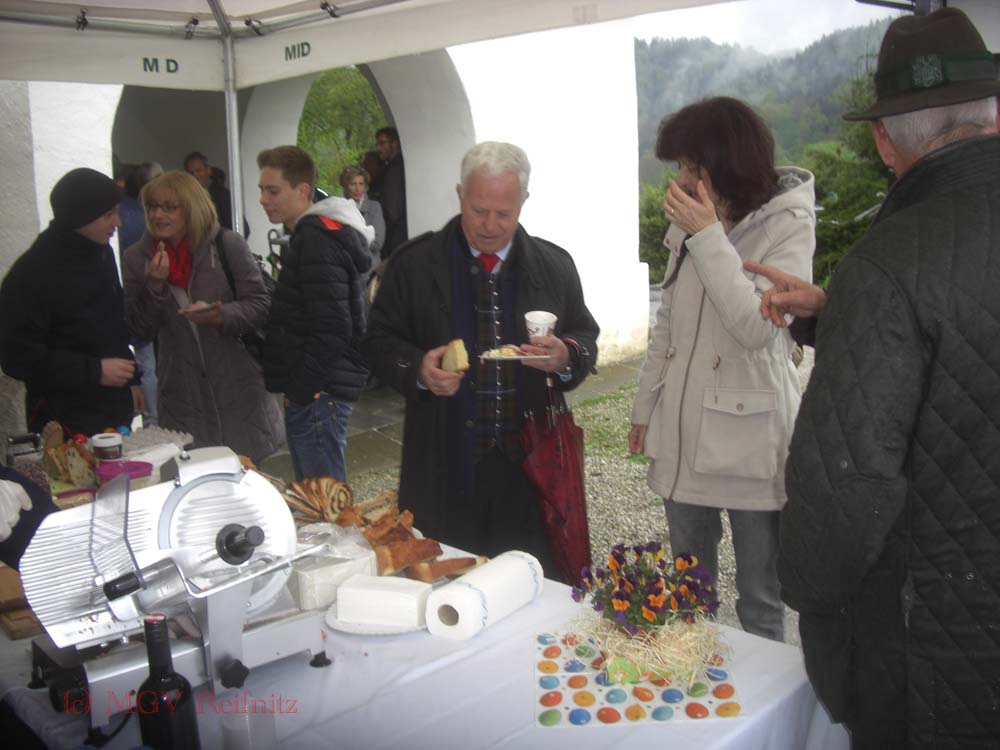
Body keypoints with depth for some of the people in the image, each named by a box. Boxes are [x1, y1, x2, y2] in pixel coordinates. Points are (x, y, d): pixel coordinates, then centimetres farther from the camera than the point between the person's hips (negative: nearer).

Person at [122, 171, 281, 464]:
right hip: (181, 394, 2)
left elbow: (260, 305, -4)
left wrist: (221, 316, -22)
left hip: (237, 390, -1)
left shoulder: (228, 245, -3)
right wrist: (153, 286, -14)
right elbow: (140, 330, 2)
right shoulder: (137, 257, 5)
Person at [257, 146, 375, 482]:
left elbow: (330, 329, -22)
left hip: (317, 393, -10)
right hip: (315, 388, 10)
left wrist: (300, 391, -16)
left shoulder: (316, 240, -15)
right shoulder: (311, 234, 17)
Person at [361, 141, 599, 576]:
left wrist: (566, 357, -9)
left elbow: (585, 338, 15)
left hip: (531, 459, 2)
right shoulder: (414, 264, 2)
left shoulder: (554, 265, 8)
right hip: (446, 465, -1)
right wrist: (417, 369, -15)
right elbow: (379, 341, 5)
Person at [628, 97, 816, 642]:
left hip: (748, 439, -6)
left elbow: (757, 325, -22)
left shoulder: (787, 224, -9)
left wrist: (709, 237, -22)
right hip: (682, 434, 6)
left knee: (760, 601, 8)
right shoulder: (688, 224, 8)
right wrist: (645, 407, 17)